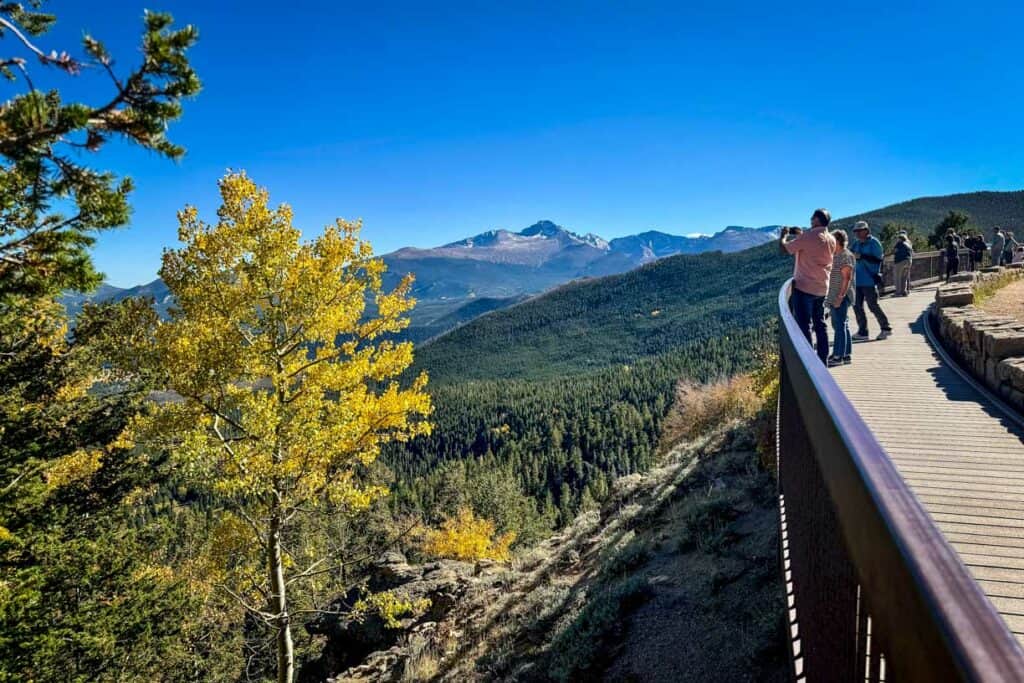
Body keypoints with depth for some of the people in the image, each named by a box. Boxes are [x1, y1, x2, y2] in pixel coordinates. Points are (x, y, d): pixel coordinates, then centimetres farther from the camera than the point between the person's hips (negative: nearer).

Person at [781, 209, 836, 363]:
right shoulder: (831, 240, 7)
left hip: (804, 287, -7)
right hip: (822, 289, 7)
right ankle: (822, 360, 19)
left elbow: (784, 248, -9)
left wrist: (784, 235, 10)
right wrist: (800, 235, 23)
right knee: (820, 325, 15)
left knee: (804, 326, -3)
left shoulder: (808, 236, -16)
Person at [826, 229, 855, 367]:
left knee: (839, 325, -8)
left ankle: (838, 356, -6)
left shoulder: (846, 256, -12)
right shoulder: (835, 256, 17)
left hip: (841, 297, -10)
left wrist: (840, 296, -23)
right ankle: (846, 355, 18)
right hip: (834, 297, 10)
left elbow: (846, 277, -19)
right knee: (843, 326, 12)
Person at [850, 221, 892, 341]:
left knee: (872, 305, -3)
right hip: (857, 280, 7)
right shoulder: (856, 244, 12)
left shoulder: (874, 243, -8)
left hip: (869, 280, -7)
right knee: (857, 306, 6)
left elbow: (877, 260, -16)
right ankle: (862, 332, 12)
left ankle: (885, 328, 13)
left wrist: (861, 256, -22)